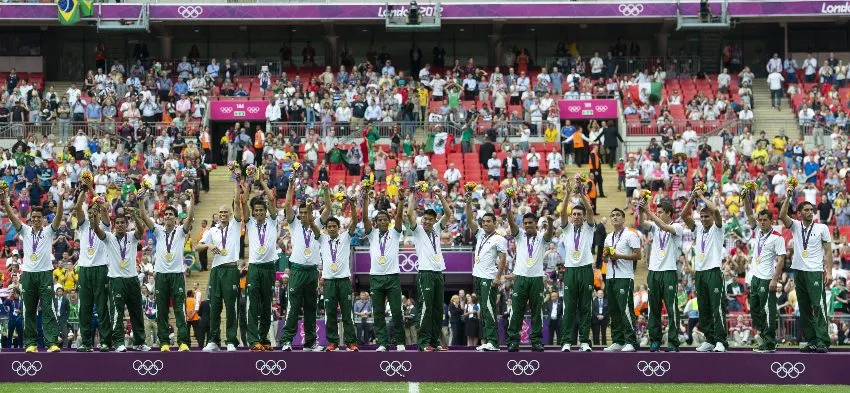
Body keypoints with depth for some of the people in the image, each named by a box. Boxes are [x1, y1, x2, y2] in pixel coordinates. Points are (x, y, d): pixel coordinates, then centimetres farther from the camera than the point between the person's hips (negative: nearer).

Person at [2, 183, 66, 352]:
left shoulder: (49, 231, 6)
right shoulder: (25, 231, 11)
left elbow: (58, 217, -9)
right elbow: (12, 216, 0)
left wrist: (60, 199, -24)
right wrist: (5, 200, -14)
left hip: (45, 273, -3)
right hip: (28, 273, 3)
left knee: (47, 309, -8)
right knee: (29, 311, 5)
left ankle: (52, 343, -14)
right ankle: (31, 343, 10)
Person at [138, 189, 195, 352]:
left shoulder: (181, 231, 6)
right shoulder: (158, 230, 11)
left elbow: (190, 217, -10)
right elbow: (143, 216, 0)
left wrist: (192, 198, -20)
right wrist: (141, 199, -11)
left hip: (177, 273, -2)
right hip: (161, 274, 2)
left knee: (180, 309, -6)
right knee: (161, 311, 3)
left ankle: (183, 341, -10)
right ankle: (164, 342, 7)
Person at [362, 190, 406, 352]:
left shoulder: (394, 233, 9)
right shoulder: (372, 234, 11)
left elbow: (399, 216, -4)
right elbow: (365, 218, -1)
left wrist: (401, 199, -16)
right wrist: (365, 199, -11)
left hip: (393, 276, -2)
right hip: (376, 277, 2)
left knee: (397, 312, -1)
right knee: (378, 313, 1)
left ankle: (400, 342, 6)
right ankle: (382, 343, 4)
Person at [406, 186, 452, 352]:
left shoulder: (436, 230, 16)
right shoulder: (418, 230, 3)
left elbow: (448, 213, 8)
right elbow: (410, 213, -12)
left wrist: (440, 196, -1)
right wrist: (413, 195, -10)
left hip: (439, 273, 6)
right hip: (425, 273, -6)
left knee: (438, 310, 7)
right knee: (426, 308, -10)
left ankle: (435, 341, 12)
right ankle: (424, 343, -10)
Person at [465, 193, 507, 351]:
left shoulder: (499, 239, -5)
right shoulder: (480, 234, 15)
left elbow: (502, 259, -10)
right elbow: (470, 219, 8)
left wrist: (498, 277, -18)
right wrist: (468, 202, -3)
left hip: (489, 278, -8)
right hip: (478, 276, 8)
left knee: (488, 308, -14)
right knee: (483, 309, 9)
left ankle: (492, 341, -19)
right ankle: (485, 340, 11)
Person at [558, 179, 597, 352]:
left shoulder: (588, 228, 7)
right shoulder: (567, 228, 11)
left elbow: (590, 210, -10)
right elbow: (562, 212, -6)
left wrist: (582, 194, -19)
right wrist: (568, 194, -16)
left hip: (586, 269, -1)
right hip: (570, 270, 1)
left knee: (585, 308, 2)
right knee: (569, 308, 0)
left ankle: (585, 341, 4)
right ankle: (566, 341, 0)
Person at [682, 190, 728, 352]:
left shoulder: (717, 228, 1)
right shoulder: (698, 228, 16)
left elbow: (716, 210, -17)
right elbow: (684, 215, 7)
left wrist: (702, 197, -7)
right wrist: (692, 199, -2)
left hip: (714, 271, -6)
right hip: (699, 272, 6)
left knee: (717, 307, -9)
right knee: (703, 309, 8)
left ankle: (720, 341, -10)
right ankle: (709, 340, 14)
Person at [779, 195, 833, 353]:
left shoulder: (822, 228, 4)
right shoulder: (796, 226, 11)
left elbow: (828, 252, 2)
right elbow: (782, 216, -6)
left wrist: (829, 272, -6)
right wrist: (789, 197, -12)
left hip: (815, 272, -4)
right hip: (799, 271, 4)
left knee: (819, 306, -13)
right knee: (804, 309, 6)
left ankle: (823, 341, -17)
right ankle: (811, 341, 10)